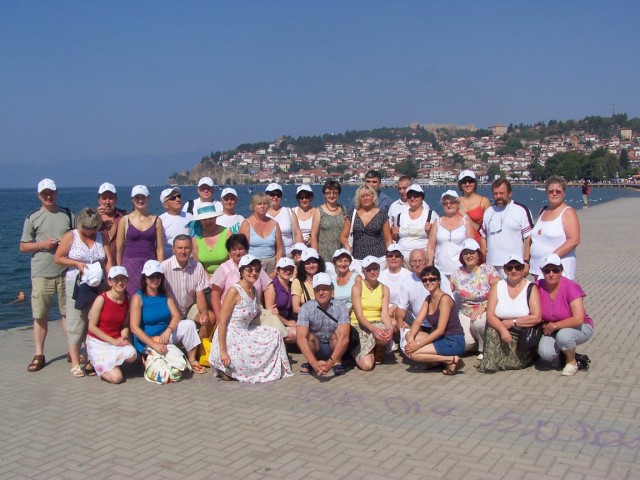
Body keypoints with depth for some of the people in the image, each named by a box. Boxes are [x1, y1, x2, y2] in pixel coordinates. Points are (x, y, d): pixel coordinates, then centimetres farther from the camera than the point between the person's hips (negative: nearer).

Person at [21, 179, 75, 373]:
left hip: (66, 271, 1)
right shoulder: (32, 218, 5)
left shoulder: (68, 215, 9)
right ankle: (39, 355, 11)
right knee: (40, 315, 3)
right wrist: (41, 244, -10)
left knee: (68, 312, 5)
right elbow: (23, 247, 6)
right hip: (41, 274, -1)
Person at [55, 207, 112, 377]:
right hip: (76, 285, -2)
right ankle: (75, 363, 2)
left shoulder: (102, 237, 7)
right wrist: (77, 263, -13)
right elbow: (58, 258, 0)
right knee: (76, 323, -2)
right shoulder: (71, 236, 0)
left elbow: (108, 260, 3)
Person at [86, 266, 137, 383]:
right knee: (116, 377, -20)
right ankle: (94, 362, 12)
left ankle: (108, 362, 4)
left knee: (132, 355, -29)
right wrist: (113, 341, -17)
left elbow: (125, 325, 7)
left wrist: (124, 337, -15)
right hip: (97, 342, -5)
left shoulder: (127, 300, -1)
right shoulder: (101, 299, -16)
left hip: (117, 341, 5)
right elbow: (92, 327, -13)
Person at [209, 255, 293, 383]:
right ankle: (224, 368, 9)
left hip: (246, 334, 9)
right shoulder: (234, 291, -19)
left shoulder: (254, 291, 7)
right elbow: (222, 322, -20)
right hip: (230, 338, -8)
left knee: (274, 335, 4)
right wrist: (222, 351, -23)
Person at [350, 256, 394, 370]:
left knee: (386, 337, -37)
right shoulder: (357, 287, -5)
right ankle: (357, 352, 14)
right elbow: (359, 315, -13)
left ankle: (378, 352, 1)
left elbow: (385, 313, -4)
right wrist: (373, 329, -31)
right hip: (359, 326, -3)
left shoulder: (384, 289, 6)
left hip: (377, 324, 3)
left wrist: (390, 328, -26)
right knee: (367, 365, -24)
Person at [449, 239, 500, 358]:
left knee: (478, 322, -38)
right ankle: (478, 344, 12)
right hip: (466, 314, 3)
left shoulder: (488, 270, -7)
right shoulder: (457, 274, 4)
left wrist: (483, 307, -25)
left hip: (487, 312, -2)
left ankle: (484, 348, -6)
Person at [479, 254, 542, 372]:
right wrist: (502, 329, -23)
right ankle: (489, 361, -11)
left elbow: (536, 317, -14)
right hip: (500, 335, 3)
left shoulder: (531, 288, -4)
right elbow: (490, 315, -5)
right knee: (491, 329, -29)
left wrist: (512, 322, -13)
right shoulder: (497, 287, 4)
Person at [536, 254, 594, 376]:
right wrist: (545, 327, -12)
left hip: (579, 328, -3)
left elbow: (578, 319, -29)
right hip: (551, 330, 3)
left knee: (563, 335, -37)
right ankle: (559, 353, 12)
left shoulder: (570, 287, -23)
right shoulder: (538, 286, -13)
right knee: (546, 353, -27)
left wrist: (554, 326, -24)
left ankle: (572, 361, -4)